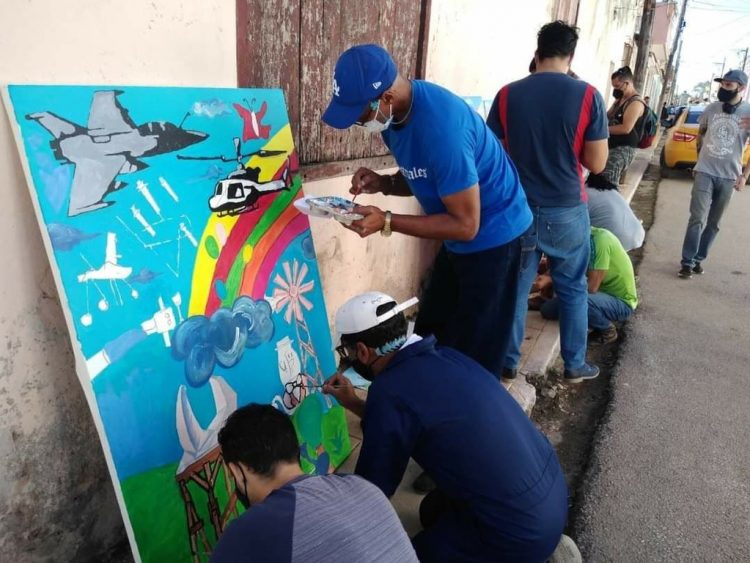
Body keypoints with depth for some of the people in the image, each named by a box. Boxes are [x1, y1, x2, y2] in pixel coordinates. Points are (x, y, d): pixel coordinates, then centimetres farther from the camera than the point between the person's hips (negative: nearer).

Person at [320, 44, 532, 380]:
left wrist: (386, 222, -29)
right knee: (430, 333, 18)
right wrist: (382, 183, -11)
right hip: (459, 239, 9)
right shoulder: (395, 113, -5)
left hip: (491, 236, -9)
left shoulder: (440, 126, -33)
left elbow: (466, 225, -27)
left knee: (474, 353, 2)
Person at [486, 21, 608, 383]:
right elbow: (596, 163, -6)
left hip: (519, 210, 1)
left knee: (515, 289, 12)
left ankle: (508, 363, 22)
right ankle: (575, 365, 27)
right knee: (572, 289, 16)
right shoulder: (587, 95, -8)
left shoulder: (508, 95, -4)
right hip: (567, 211, -1)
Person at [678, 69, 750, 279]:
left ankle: (699, 258, 21)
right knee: (698, 218, -8)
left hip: (729, 177, 0)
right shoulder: (711, 109, 2)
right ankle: (687, 262, -4)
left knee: (713, 223, 9)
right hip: (704, 172, 0)